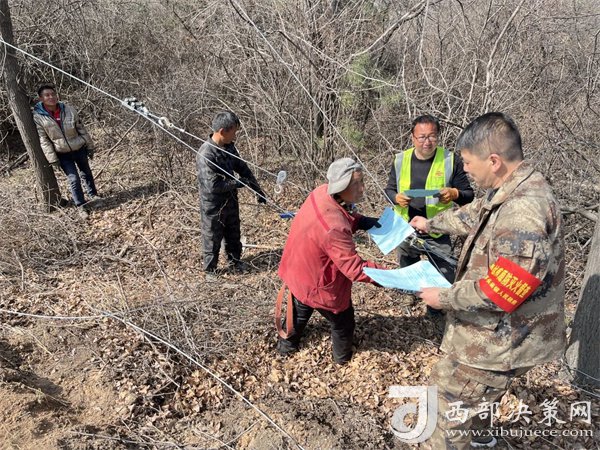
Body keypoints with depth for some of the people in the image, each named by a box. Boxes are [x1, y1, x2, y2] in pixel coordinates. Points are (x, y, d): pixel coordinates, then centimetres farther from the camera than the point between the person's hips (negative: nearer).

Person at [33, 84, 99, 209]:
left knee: (86, 173, 19)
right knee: (74, 179, -7)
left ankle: (93, 194, 41)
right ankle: (81, 206, 5)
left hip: (79, 148, 2)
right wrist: (53, 159, -13)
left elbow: (81, 129, 0)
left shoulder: (69, 110, -9)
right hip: (62, 154, -2)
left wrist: (90, 146, 4)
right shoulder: (38, 116, -14)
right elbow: (43, 140, -11)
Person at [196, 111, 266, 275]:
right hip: (213, 206, -7)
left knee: (233, 235, 25)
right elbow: (213, 186, -31)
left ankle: (235, 260, 47)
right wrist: (239, 182, -21)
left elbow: (243, 168, 8)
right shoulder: (206, 154, -29)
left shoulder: (229, 147, -3)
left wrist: (258, 190, 5)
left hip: (230, 201, 7)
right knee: (213, 239, 12)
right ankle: (210, 271, 33)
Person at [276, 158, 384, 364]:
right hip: (318, 284, -8)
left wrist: (361, 221, -11)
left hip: (299, 270, 8)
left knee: (300, 311, 34)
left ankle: (286, 345, 57)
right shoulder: (333, 228, -41)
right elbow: (354, 268, -35)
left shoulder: (322, 193, -17)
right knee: (342, 322, 22)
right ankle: (343, 357, 47)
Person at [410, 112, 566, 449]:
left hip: (503, 337, -10)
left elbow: (500, 292, -32)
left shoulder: (524, 213, -34)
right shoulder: (513, 191, -1)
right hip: (498, 328, 10)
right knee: (477, 390, 32)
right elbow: (474, 215, 19)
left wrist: (444, 298, -19)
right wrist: (431, 223, 30)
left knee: (454, 396, 8)